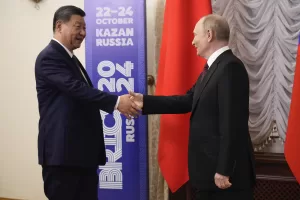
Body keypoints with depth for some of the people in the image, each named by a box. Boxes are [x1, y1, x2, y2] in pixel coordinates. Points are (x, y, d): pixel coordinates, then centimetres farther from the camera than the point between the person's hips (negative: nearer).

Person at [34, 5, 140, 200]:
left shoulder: (71, 59, 20)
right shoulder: (50, 57, -12)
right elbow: (77, 88, -23)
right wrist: (116, 101, -27)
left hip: (83, 150, 9)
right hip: (63, 151, -9)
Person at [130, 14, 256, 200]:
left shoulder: (231, 67, -19)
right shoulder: (214, 67, 14)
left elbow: (232, 123, -23)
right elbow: (188, 101, 14)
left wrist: (224, 170, -23)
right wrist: (145, 101, 12)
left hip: (227, 170, -10)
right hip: (209, 167, 10)